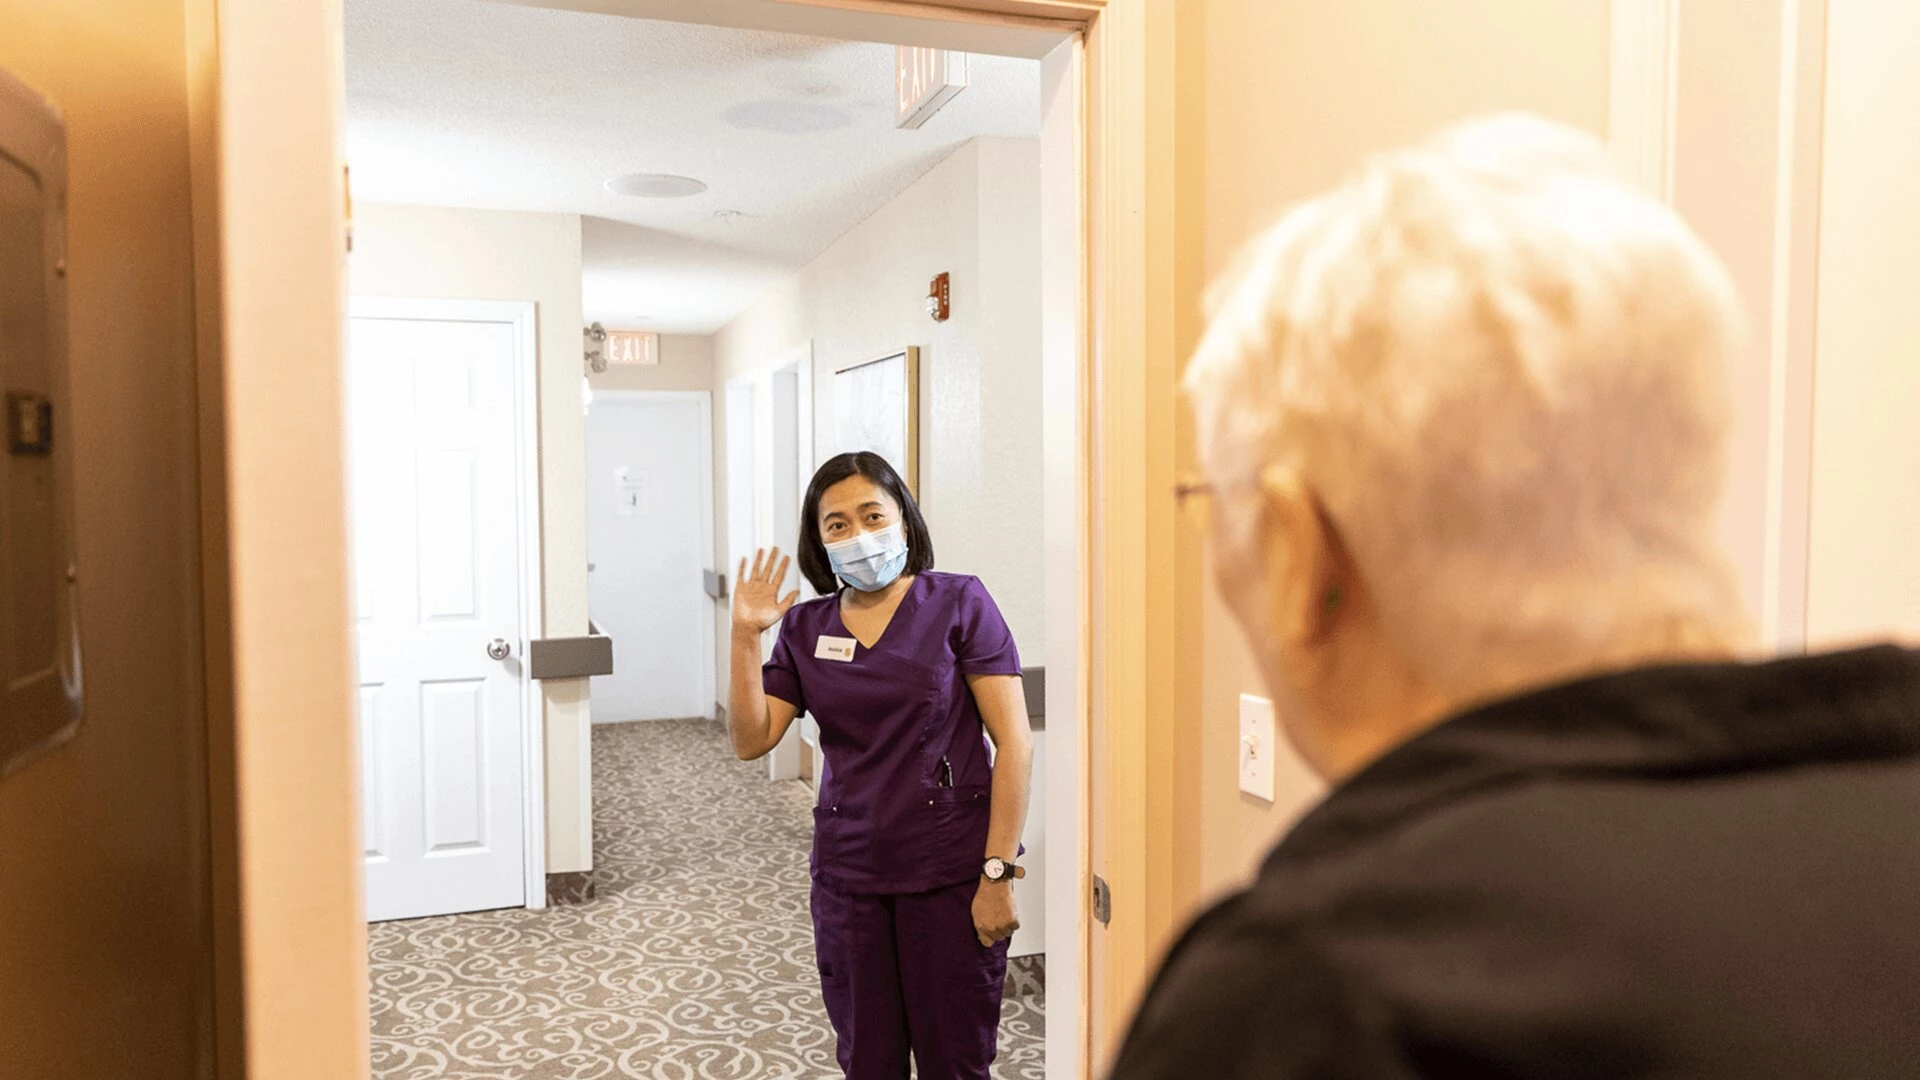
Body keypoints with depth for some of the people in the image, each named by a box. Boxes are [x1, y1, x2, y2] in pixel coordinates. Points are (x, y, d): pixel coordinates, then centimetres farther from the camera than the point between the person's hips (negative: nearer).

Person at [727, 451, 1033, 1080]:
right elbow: (751, 740, 2)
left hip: (951, 875, -3)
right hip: (848, 877, 4)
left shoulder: (959, 603, -6)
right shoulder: (805, 627, 6)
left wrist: (998, 874, -14)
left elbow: (1015, 742, -10)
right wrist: (745, 635, -7)